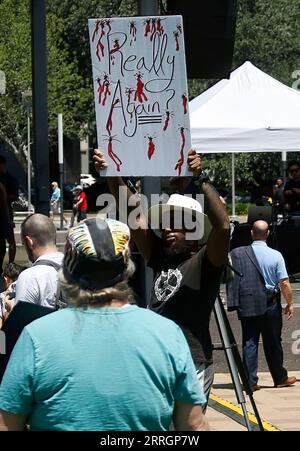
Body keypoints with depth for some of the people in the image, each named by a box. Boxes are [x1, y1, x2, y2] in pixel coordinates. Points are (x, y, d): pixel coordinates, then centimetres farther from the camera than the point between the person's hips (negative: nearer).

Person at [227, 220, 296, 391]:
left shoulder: (237, 254, -5)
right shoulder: (275, 255, -8)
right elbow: (284, 283, -8)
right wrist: (290, 304, 3)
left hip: (247, 304, 1)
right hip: (270, 305, -1)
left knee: (250, 343, 5)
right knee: (273, 343, 11)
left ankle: (250, 381, 2)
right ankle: (280, 378, 24)